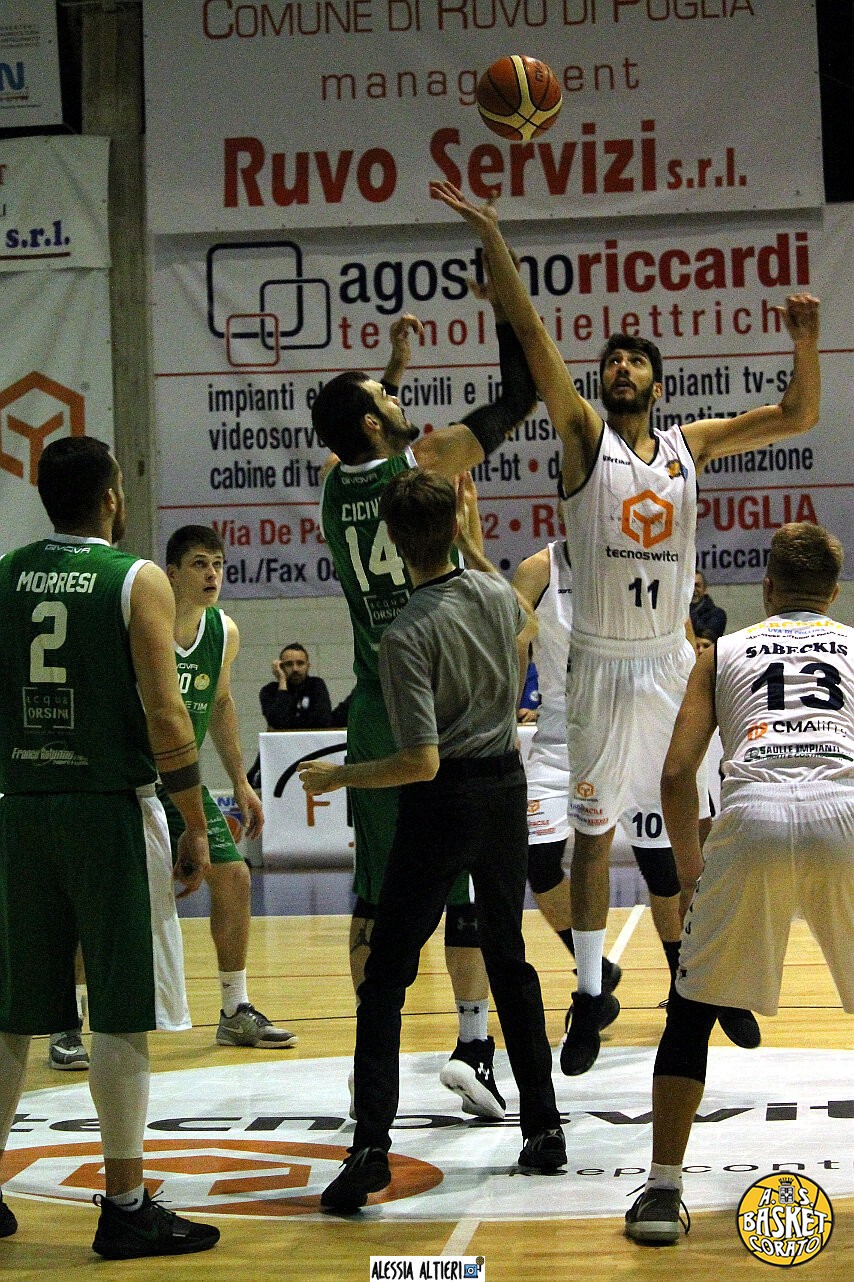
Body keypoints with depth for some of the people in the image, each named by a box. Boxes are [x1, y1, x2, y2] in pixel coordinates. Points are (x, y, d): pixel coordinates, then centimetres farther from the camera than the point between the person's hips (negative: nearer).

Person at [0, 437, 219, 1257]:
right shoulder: (136, 581, -7)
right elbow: (163, 716, -13)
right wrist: (196, 826, -5)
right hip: (109, 810, -5)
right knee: (121, 1017, 1)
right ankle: (125, 1210, 4)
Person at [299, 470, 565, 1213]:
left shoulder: (407, 636, -20)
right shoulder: (499, 594, -1)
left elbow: (421, 761, -21)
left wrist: (337, 776, -10)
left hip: (444, 802, -6)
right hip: (506, 787, 6)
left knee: (386, 978, -2)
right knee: (509, 961, 18)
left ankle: (371, 1148, -10)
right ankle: (544, 1128, 20)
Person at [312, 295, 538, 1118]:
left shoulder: (336, 484, 7)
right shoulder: (426, 461, -8)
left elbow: (358, 434, 33)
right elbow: (518, 398, -3)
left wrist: (392, 366, 33)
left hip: (376, 719, 5)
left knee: (376, 893, 7)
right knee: (471, 881, 2)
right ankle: (472, 1044, -2)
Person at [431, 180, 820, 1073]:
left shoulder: (689, 444, 8)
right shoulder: (583, 436, -2)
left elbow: (797, 417, 8)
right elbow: (532, 337, -12)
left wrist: (805, 343, -9)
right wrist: (492, 242, -21)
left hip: (672, 661, 3)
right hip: (602, 664, -3)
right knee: (594, 829, 1)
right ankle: (589, 998, 7)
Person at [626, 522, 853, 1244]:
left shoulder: (724, 652, 26)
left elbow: (676, 776, 16)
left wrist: (689, 867, 31)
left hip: (753, 813, 0)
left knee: (692, 1010, 16)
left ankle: (662, 1190, 9)